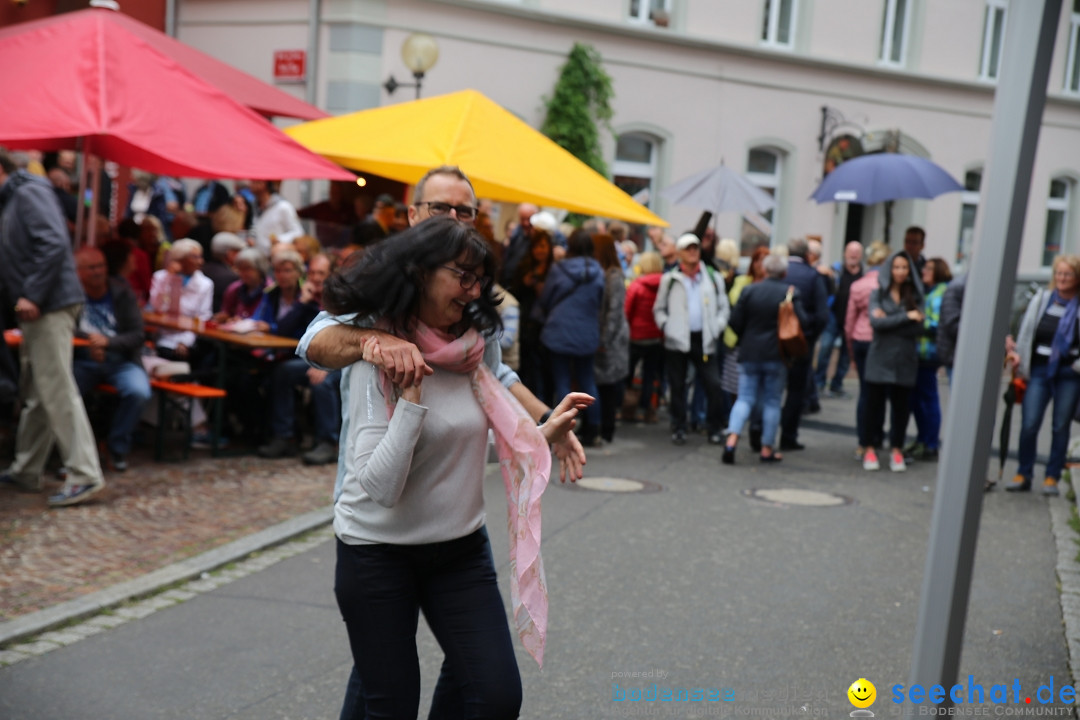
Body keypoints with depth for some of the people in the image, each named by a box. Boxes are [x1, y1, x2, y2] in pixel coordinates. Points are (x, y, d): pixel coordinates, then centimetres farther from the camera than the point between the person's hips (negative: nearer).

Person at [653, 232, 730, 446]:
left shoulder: (713, 277, 7)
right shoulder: (670, 279, 3)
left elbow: (724, 307, 13)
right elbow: (659, 308, 11)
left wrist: (717, 328, 0)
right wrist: (666, 326, -3)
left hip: (705, 340, 1)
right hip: (677, 340, -1)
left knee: (714, 384, -4)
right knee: (677, 386, 6)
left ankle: (714, 428, 9)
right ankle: (678, 428, 17)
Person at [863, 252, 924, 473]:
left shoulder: (915, 297, 5)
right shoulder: (878, 294, 3)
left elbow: (918, 328, -6)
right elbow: (876, 322, -12)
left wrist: (889, 321, -11)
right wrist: (905, 317, -13)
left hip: (905, 361, 1)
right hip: (880, 359, -1)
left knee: (900, 406, 5)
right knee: (875, 403, 4)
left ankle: (896, 450, 15)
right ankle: (871, 448, 14)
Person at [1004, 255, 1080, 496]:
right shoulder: (1041, 300, 4)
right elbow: (1026, 331, 8)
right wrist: (1016, 353, -1)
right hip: (1040, 370, 1)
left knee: (1061, 426, 6)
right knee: (1029, 424, -4)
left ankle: (1052, 477, 16)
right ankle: (1023, 474, 9)